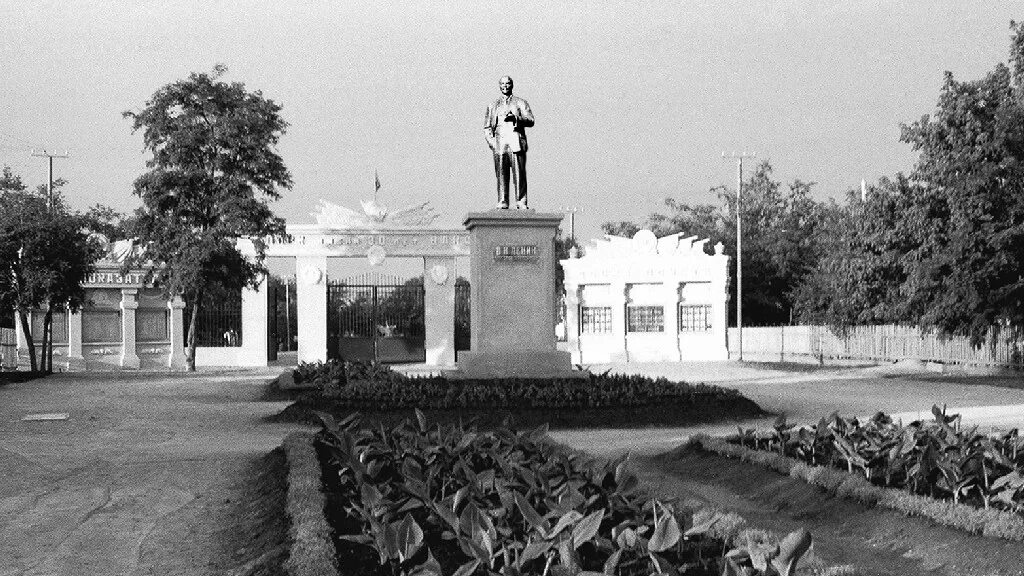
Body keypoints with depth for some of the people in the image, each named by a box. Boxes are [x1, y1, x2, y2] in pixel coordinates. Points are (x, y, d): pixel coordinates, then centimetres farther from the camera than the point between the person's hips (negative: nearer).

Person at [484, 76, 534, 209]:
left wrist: (515, 118, -13)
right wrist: (491, 142, 2)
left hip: (516, 143, -2)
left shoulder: (520, 103, 14)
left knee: (519, 174, -8)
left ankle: (521, 202, -6)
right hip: (499, 145, 2)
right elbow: (487, 127, 19)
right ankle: (502, 202, -3)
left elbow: (530, 121, 3)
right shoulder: (493, 106, 21)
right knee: (501, 175, -5)